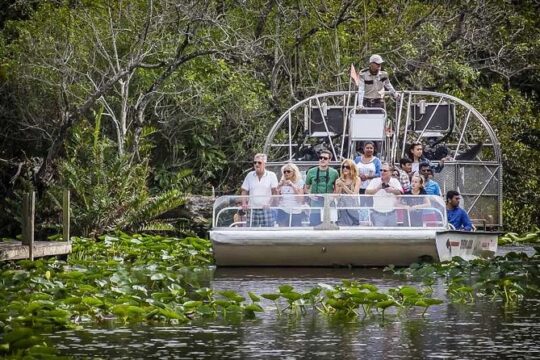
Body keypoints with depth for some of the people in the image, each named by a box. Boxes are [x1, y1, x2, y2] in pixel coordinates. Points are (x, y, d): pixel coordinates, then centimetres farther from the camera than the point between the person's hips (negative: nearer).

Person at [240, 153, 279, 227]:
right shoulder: (250, 175, 12)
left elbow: (275, 192, -1)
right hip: (252, 210, 3)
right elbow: (244, 191, 15)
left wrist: (269, 204, -16)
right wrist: (244, 203, -2)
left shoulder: (271, 175, 4)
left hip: (266, 210, -3)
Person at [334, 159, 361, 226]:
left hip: (353, 208, -2)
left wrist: (344, 186, -14)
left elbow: (354, 195, -8)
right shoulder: (339, 181, 6)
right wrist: (339, 187, -13)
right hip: (342, 207, 2)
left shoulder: (357, 180, 0)